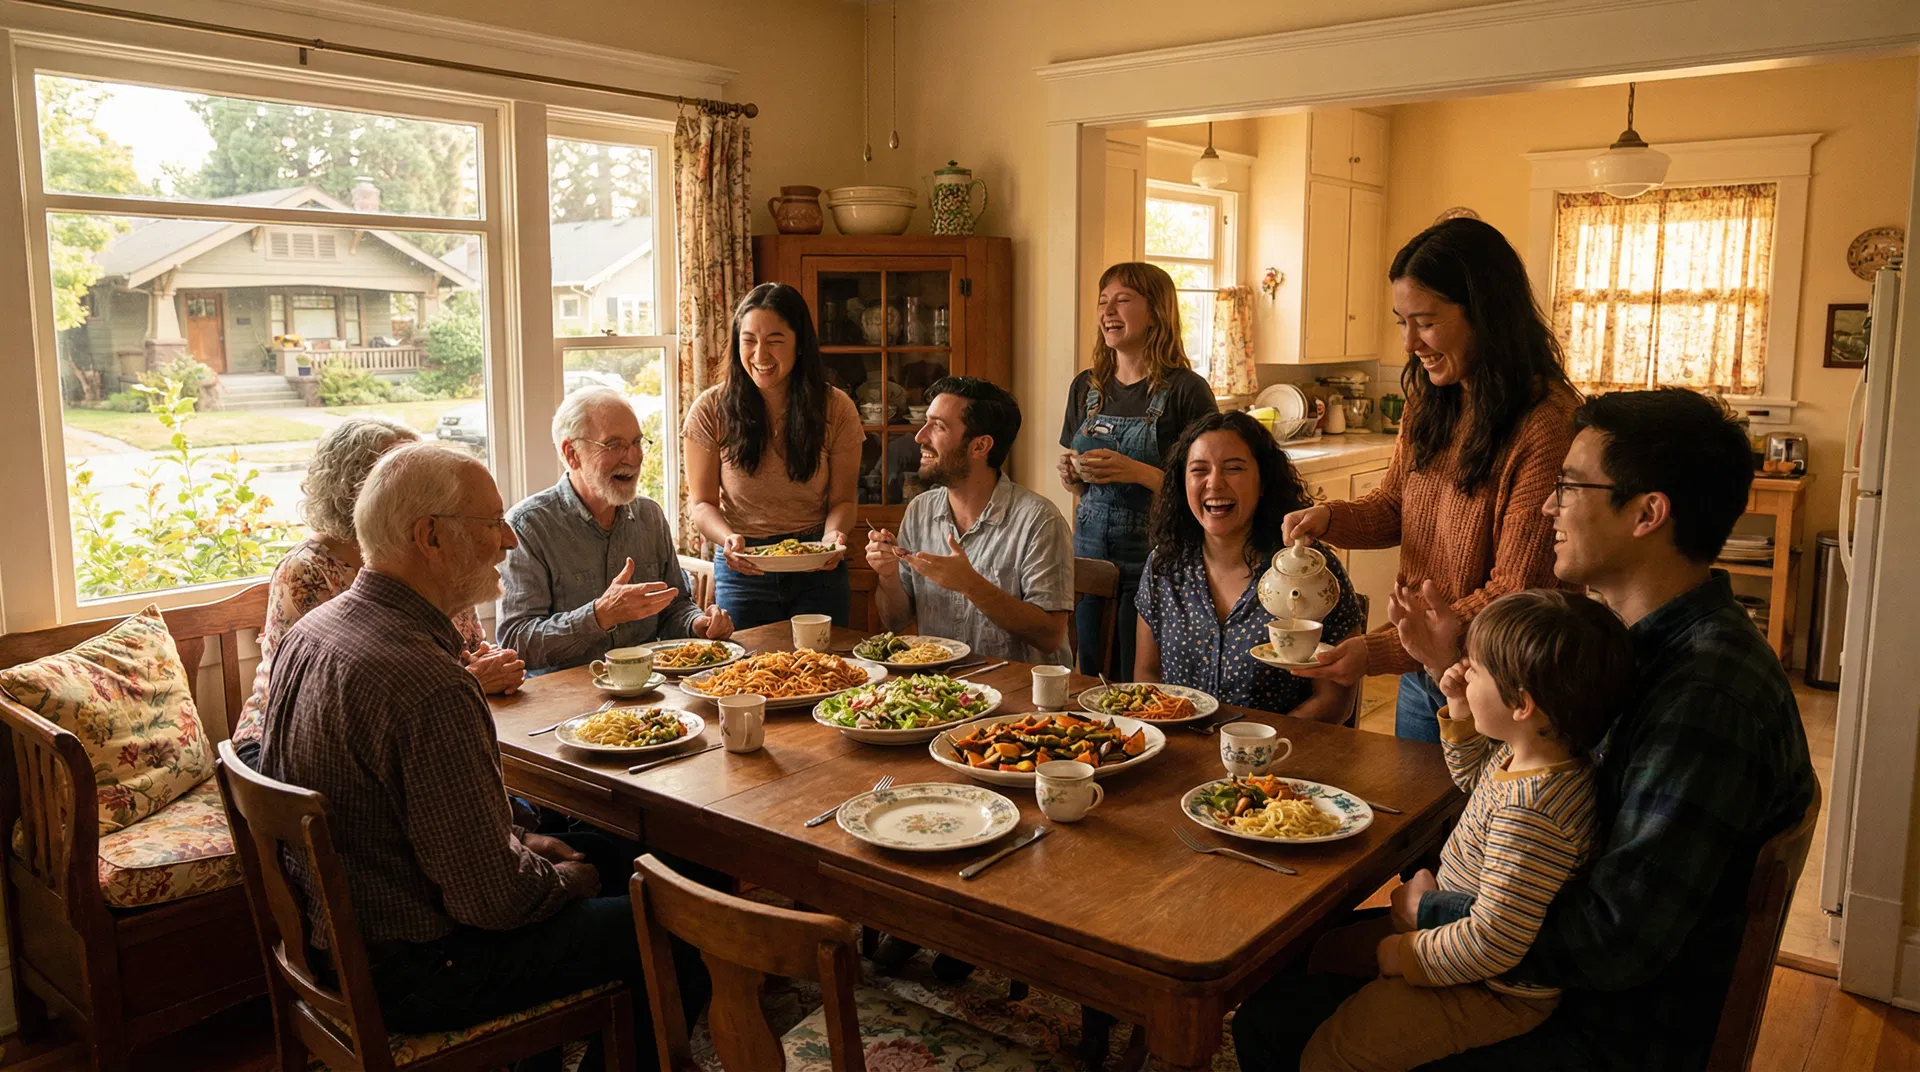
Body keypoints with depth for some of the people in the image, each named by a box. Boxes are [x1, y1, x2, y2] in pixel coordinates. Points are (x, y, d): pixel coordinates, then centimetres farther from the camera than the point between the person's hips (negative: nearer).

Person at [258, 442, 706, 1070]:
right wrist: (565, 880, -6)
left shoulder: (311, 633, 0)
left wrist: (509, 838, 7)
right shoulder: (429, 687, -32)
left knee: (602, 857, 22)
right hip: (409, 975, -10)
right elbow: (494, 900, -27)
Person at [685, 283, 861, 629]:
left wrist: (834, 534, -22)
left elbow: (841, 500, 0)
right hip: (742, 569, 0)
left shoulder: (836, 409, -5)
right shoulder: (711, 409, -6)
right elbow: (701, 502, -3)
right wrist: (728, 538, -24)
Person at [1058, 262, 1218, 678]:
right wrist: (1070, 475, -2)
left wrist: (1138, 472, -20)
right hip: (1090, 548, 5)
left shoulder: (1186, 390, -9)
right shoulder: (1086, 387, 9)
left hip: (1152, 555, -5)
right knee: (1091, 678, 12)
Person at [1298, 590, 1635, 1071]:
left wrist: (1405, 955, -18)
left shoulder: (1528, 814, -36)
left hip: (1495, 992, -10)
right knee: (1327, 947, 18)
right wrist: (1461, 717, 4)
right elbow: (1474, 778, 22)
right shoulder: (1516, 755, -4)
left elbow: (1493, 943, -34)